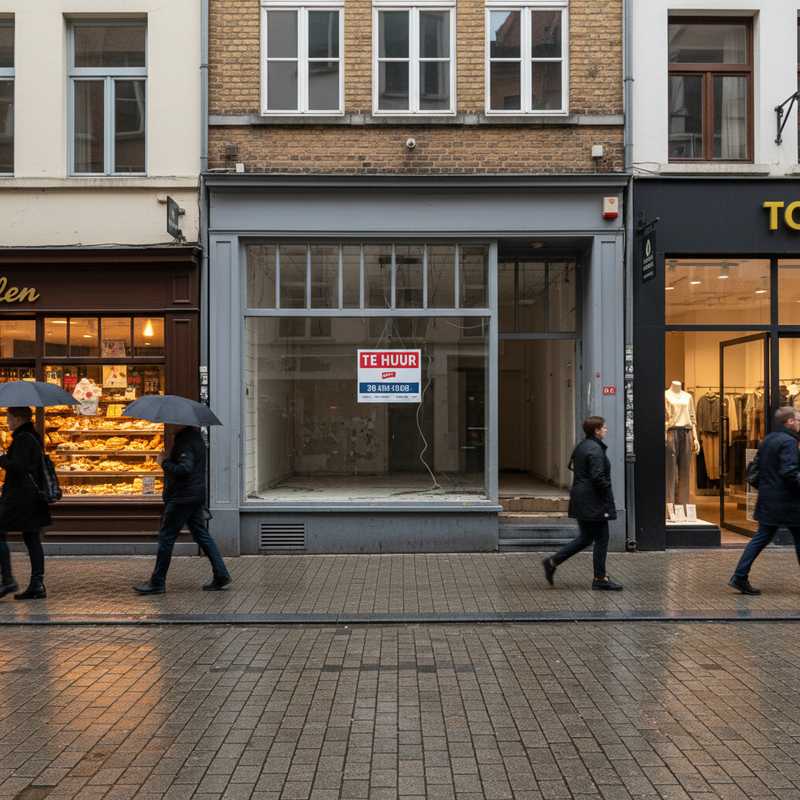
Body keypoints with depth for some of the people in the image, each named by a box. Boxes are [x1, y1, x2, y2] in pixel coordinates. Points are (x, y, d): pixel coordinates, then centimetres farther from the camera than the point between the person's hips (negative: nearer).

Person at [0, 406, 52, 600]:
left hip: (18, 495, -9)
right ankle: (37, 584, 8)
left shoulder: (22, 439, -14)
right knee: (33, 540, 8)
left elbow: (17, 466, -22)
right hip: (33, 497, 9)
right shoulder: (34, 438, 15)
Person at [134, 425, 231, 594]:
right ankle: (221, 575, 10)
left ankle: (157, 583, 7)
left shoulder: (185, 442, -17)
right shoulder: (195, 437, 14)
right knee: (202, 536, 12)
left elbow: (184, 469, -27)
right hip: (196, 496, 10)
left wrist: (164, 462, -15)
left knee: (166, 537, -1)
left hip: (182, 498, -10)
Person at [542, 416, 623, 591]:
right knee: (601, 539, 0)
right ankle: (600, 579, 8)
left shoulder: (581, 446, 13)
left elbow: (573, 466, 18)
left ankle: (553, 562, 13)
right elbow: (598, 477, -23)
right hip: (593, 501, -10)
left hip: (581, 500, 10)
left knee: (585, 537, 16)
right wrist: (608, 493, -12)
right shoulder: (595, 449, -17)